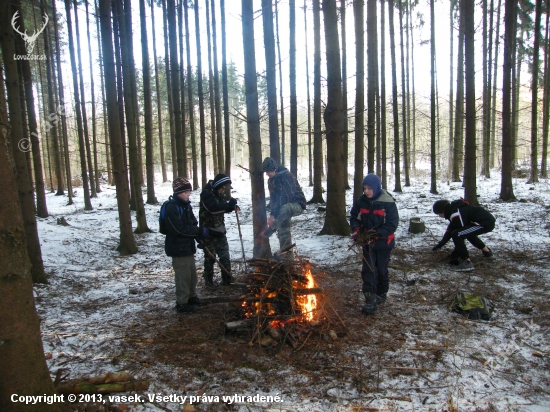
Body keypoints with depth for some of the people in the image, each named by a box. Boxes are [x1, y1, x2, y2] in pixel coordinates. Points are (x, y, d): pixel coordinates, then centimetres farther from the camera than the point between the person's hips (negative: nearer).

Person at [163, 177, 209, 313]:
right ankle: (182, 303, 12)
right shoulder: (171, 207, -19)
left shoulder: (186, 206, 8)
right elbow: (179, 229, -25)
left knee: (192, 274, 19)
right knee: (183, 276, -1)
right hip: (178, 248, -9)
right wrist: (200, 231, -22)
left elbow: (192, 224, 12)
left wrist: (199, 236, -7)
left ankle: (191, 297, 36)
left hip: (188, 246, 9)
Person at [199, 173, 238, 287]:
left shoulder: (220, 193, 7)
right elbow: (213, 207, -31)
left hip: (220, 230, 7)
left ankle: (227, 279, 20)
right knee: (210, 256, 2)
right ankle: (208, 280, 14)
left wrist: (231, 207, -4)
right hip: (208, 231, -7)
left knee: (225, 255, 10)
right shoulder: (206, 193, -16)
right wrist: (229, 204, -29)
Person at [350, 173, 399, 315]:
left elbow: (392, 224, -17)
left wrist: (376, 235, -24)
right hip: (367, 242, 3)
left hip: (384, 242, -3)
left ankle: (382, 293, 35)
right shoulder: (361, 201, -4)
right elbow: (354, 217, 9)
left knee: (381, 269, 11)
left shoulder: (388, 202, -16)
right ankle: (370, 300, -4)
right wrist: (356, 230, -10)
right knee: (368, 270, -4)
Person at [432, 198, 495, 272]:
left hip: (486, 223, -11)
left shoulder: (456, 214, -17)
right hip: (488, 220, 11)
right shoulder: (454, 209, 14)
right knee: (467, 232, 36)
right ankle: (486, 250, 48)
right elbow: (450, 229, 22)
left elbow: (459, 234, -13)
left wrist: (455, 255, -4)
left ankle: (467, 262, -17)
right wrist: (440, 244, 27)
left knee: (456, 234, -20)